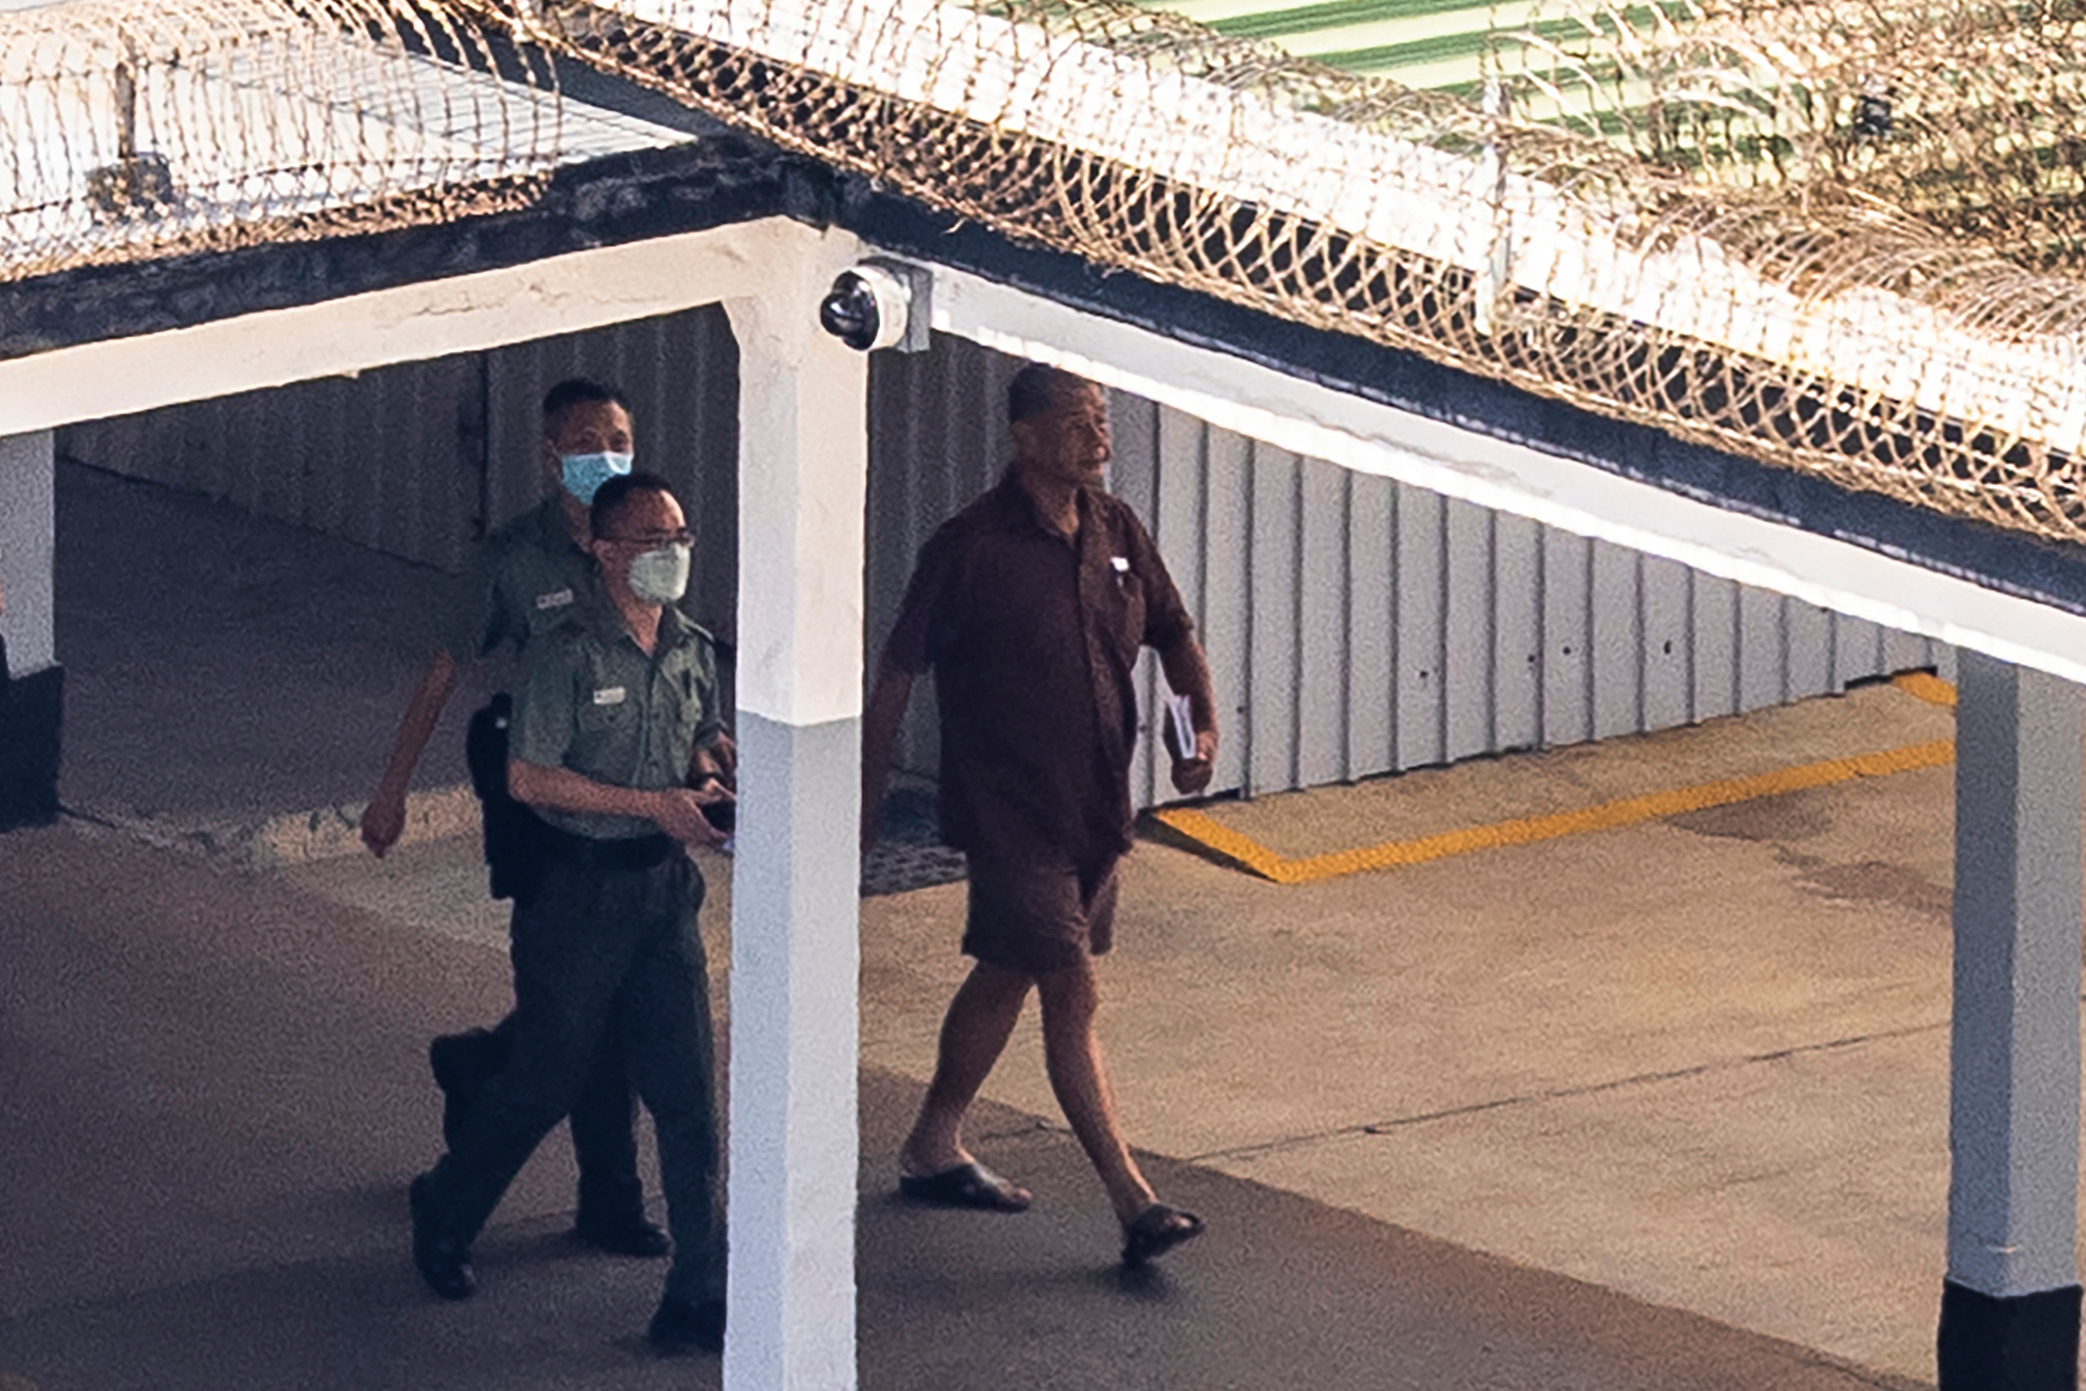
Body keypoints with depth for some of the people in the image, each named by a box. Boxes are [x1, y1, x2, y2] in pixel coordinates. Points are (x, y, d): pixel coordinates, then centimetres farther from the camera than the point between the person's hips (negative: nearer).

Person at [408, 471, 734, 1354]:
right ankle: (444, 1214, 35)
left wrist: (707, 781, 0)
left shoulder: (692, 653, 7)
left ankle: (699, 1299, 0)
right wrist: (653, 803, -19)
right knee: (548, 1076, 8)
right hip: (578, 889, -5)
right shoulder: (567, 657, -13)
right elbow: (529, 777, -17)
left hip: (663, 886, 5)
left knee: (686, 1091, -2)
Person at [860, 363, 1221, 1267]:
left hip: (1095, 811, 7)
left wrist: (1203, 720, -2)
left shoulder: (1115, 533, 5)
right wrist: (866, 799, -7)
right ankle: (1134, 1206, -13)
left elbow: (1172, 633, 17)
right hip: (1009, 813, -7)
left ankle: (933, 1149, 36)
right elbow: (898, 672, -9)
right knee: (1073, 996, -10)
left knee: (1006, 978, 19)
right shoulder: (972, 548, -15)